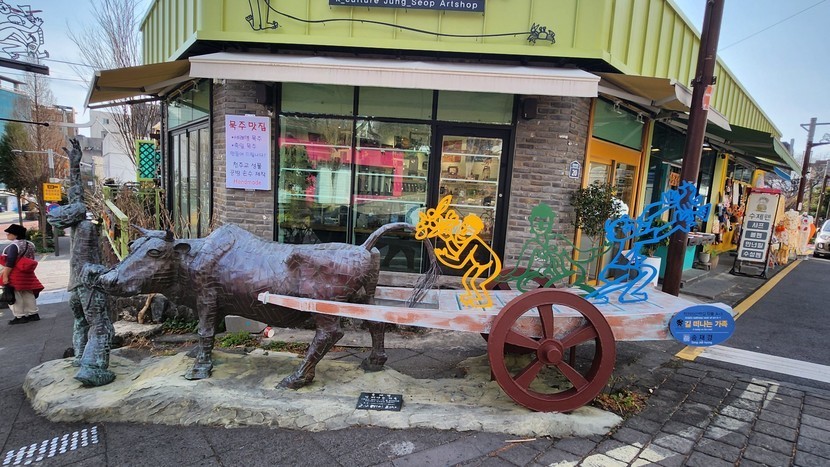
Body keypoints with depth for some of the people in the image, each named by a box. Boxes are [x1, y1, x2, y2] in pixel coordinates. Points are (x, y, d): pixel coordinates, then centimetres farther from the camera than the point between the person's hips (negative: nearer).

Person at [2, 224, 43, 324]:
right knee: (28, 295, 13)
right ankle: (33, 314, 17)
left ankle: (20, 316, 5)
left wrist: (5, 276, -19)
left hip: (15, 275, -8)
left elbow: (9, 262, -21)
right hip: (27, 274, 8)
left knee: (15, 296, 0)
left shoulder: (14, 246, -17)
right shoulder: (30, 244, 9)